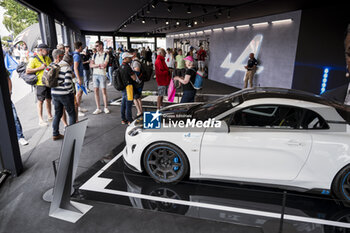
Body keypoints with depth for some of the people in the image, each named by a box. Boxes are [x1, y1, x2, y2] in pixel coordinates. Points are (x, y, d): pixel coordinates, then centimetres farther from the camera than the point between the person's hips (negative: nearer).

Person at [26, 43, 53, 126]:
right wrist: (40, 68, -18)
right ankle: (41, 120, 5)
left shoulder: (48, 58, 12)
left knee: (48, 100, 15)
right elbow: (28, 71, -13)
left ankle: (49, 116, 29)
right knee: (40, 101, 0)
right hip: (41, 83, -6)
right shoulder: (34, 60, -9)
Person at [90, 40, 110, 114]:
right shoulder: (94, 55, 10)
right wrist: (99, 65, -11)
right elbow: (91, 65, 0)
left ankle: (106, 108, 13)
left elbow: (104, 66, -15)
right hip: (95, 74, 4)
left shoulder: (106, 55, -3)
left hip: (102, 74, -4)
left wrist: (95, 65, -4)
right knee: (96, 91, 4)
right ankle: (98, 108, 11)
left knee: (104, 91, 1)